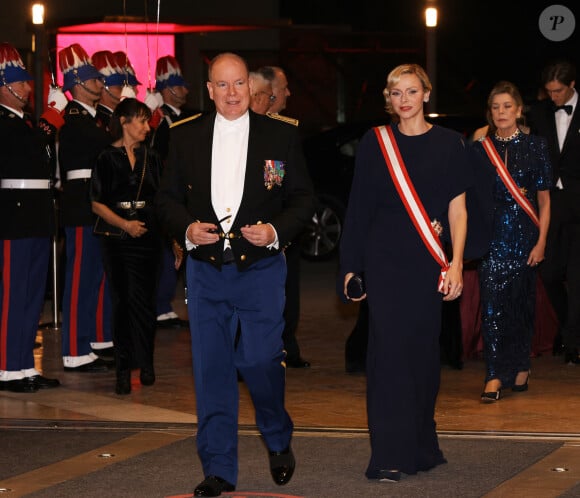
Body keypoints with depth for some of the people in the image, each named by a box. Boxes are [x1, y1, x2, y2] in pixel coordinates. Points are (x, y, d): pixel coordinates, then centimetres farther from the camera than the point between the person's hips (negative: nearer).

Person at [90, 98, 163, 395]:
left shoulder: (150, 158, 10)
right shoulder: (107, 159, 1)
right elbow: (97, 204, -1)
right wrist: (124, 224, -13)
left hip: (147, 234, 2)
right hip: (116, 236, -2)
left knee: (141, 299, -2)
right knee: (122, 301, 2)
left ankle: (145, 363, 10)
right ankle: (123, 368, 8)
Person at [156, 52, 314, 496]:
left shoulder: (282, 136, 2)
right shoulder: (185, 137, 7)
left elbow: (303, 199, 4)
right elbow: (169, 197, 11)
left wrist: (276, 231, -13)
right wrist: (188, 227, -9)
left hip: (261, 267, -2)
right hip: (205, 270, 2)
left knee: (260, 360, -6)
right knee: (211, 368, 2)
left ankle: (279, 441, 24)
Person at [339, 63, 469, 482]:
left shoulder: (448, 144, 3)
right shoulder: (376, 142, 4)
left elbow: (458, 210, 2)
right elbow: (359, 207, 6)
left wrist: (456, 264, -7)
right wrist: (352, 266, 3)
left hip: (428, 262, 1)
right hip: (384, 260, -1)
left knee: (423, 351, 6)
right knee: (389, 351, -6)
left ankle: (422, 445, 22)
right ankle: (390, 456, -6)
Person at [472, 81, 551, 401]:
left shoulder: (534, 147, 2)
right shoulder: (480, 149, 7)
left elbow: (544, 198, 2)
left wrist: (541, 241, -5)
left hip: (524, 235, -1)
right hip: (491, 235, 1)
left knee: (521, 303, 6)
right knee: (492, 304, -6)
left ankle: (520, 367, 22)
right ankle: (495, 376, -5)